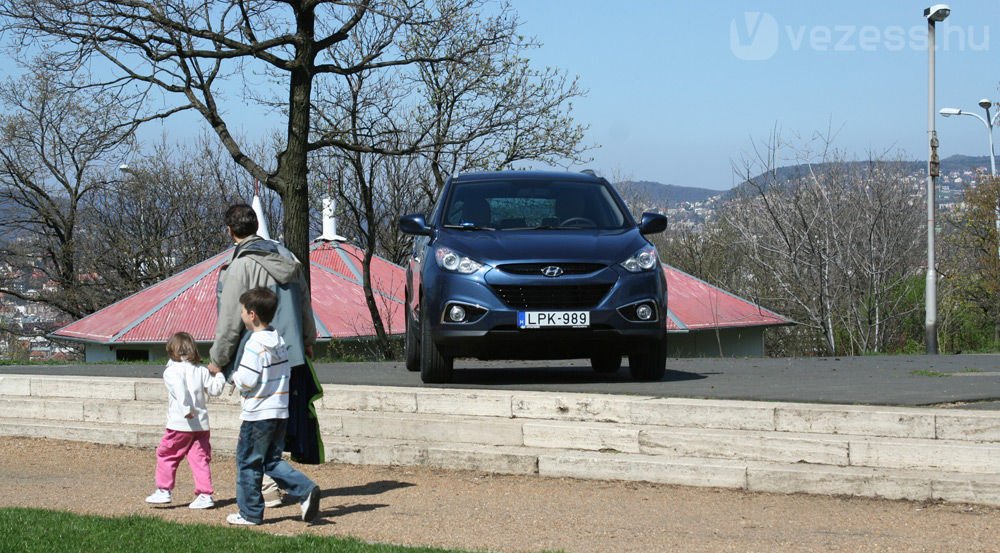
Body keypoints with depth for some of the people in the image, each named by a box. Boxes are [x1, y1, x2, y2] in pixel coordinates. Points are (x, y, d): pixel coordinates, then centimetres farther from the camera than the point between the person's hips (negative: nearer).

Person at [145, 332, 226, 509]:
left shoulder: (172, 371, -7)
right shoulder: (201, 370, 8)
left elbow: (179, 389, -25)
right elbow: (214, 389, 9)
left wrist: (186, 410, -31)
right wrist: (219, 375, 27)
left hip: (179, 425, -5)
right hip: (201, 425, 5)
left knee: (165, 455, 12)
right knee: (200, 459, 7)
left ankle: (163, 491, 14)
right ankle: (205, 494, 2)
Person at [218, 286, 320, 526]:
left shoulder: (255, 345, -17)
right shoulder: (280, 342, 9)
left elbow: (246, 382, -20)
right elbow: (286, 375, 13)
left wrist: (234, 376, -1)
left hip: (257, 415, -8)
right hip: (280, 412, 8)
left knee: (248, 462, 5)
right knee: (273, 461, 15)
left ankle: (250, 513, 11)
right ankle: (306, 490, -3)